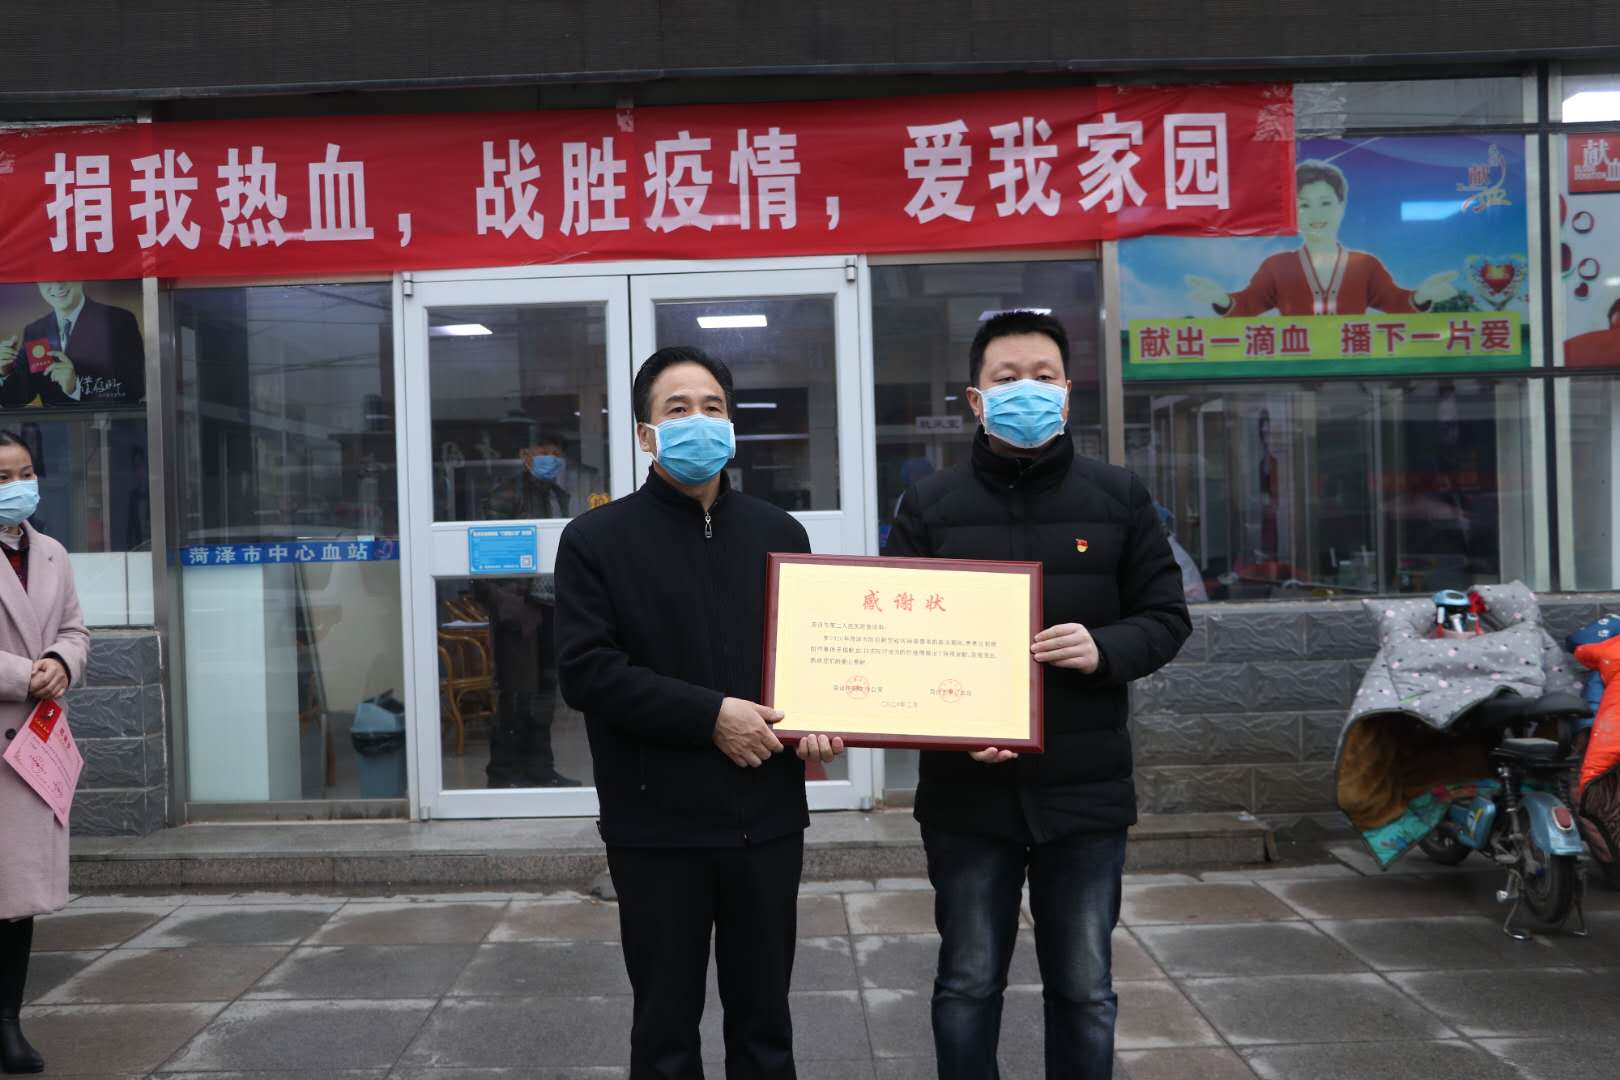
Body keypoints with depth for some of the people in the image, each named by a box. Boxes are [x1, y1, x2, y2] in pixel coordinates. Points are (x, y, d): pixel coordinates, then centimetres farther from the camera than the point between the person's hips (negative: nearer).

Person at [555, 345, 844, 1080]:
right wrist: (710, 715, -18)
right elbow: (584, 671, -12)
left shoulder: (779, 533, 9)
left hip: (766, 817, 3)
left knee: (763, 1019, 15)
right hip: (658, 826, -3)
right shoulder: (596, 540, -3)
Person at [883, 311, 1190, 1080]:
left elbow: (1166, 617, 6)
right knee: (968, 985, 12)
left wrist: (1105, 650, -16)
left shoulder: (1118, 497, 3)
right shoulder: (930, 505, 2)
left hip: (1084, 787, 1)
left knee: (1085, 990, 12)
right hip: (967, 789, 0)